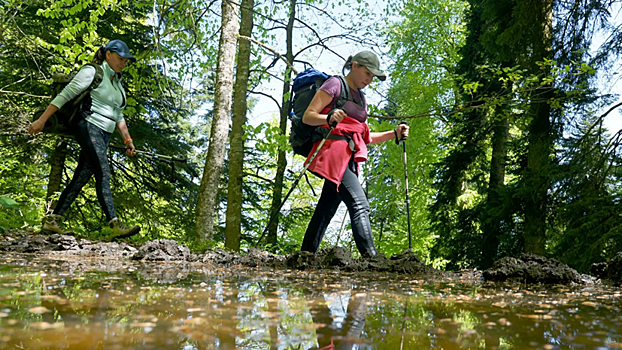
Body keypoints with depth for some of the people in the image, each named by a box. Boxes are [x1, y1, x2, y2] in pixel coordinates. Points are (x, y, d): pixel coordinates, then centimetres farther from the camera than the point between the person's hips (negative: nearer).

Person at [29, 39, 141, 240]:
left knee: (81, 177, 2)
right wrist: (42, 120, -12)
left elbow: (118, 116, 25)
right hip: (89, 127, -8)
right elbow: (65, 95, -8)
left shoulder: (117, 82, 21)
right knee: (103, 173, -19)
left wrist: (127, 140, 18)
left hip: (104, 135, 8)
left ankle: (52, 221, 6)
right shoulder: (92, 72, -3)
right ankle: (115, 226, -26)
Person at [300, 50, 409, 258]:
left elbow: (364, 137, 24)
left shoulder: (360, 98, 26)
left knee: (326, 209, 5)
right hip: (334, 152, -8)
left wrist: (394, 134, 12)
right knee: (360, 205, -21)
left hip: (348, 159, 8)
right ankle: (370, 256, -29)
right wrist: (329, 118, -28)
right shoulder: (335, 85, 1)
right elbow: (307, 116, -7)